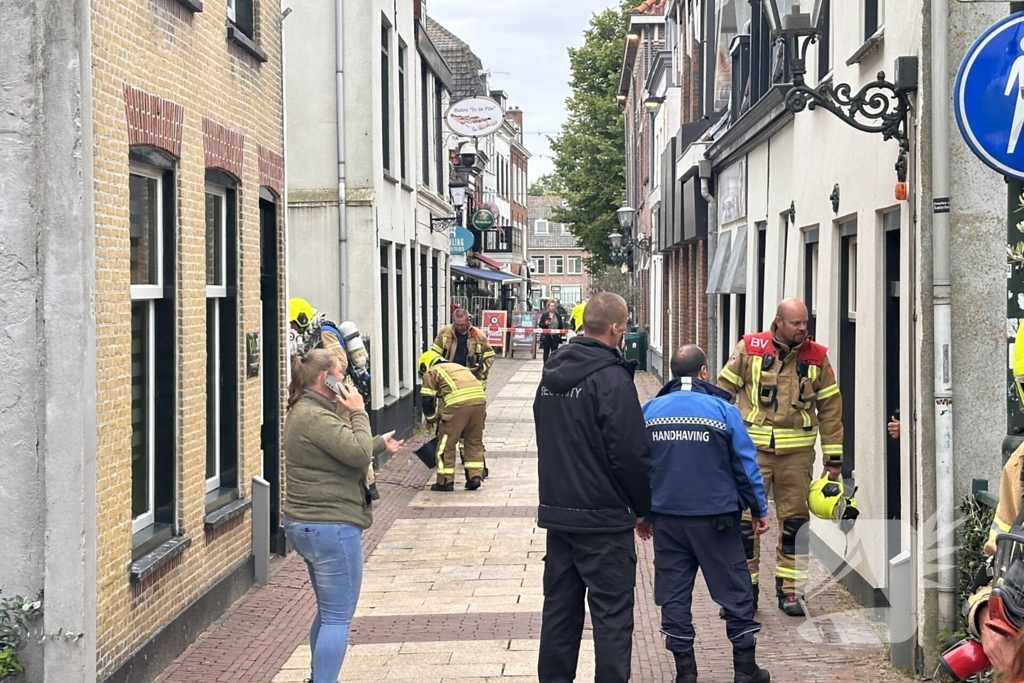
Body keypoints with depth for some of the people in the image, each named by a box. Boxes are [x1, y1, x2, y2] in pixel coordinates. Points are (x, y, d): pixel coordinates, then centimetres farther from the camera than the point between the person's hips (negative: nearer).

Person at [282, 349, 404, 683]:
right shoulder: (315, 417, -21)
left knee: (329, 613, 23)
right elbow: (359, 453, -26)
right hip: (331, 528, -11)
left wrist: (380, 444, 30)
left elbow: (342, 451, 26)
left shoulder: (307, 411, 13)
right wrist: (358, 412, -14)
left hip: (307, 526, 11)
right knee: (338, 618, -5)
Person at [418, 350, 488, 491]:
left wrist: (431, 420, 27)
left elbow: (427, 400, 11)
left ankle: (445, 481, 11)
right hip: (480, 400, 6)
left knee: (446, 444, 7)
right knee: (474, 441, 20)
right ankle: (475, 476, 16)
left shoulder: (431, 373, 17)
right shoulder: (458, 367, 36)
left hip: (458, 404, -6)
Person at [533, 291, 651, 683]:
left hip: (557, 510, 7)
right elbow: (631, 453, -16)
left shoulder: (552, 374, 8)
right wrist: (643, 507, -5)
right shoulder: (612, 378, -16)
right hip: (605, 517, -7)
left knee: (560, 605, 13)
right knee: (611, 613, -1)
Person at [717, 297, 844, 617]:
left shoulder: (817, 357, 5)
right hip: (753, 447, -2)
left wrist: (833, 458, 7)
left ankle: (789, 590, 16)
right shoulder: (749, 349, -1)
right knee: (746, 519, -2)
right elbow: (724, 391, 6)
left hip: (797, 452, 2)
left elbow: (830, 409, 9)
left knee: (794, 520, 6)